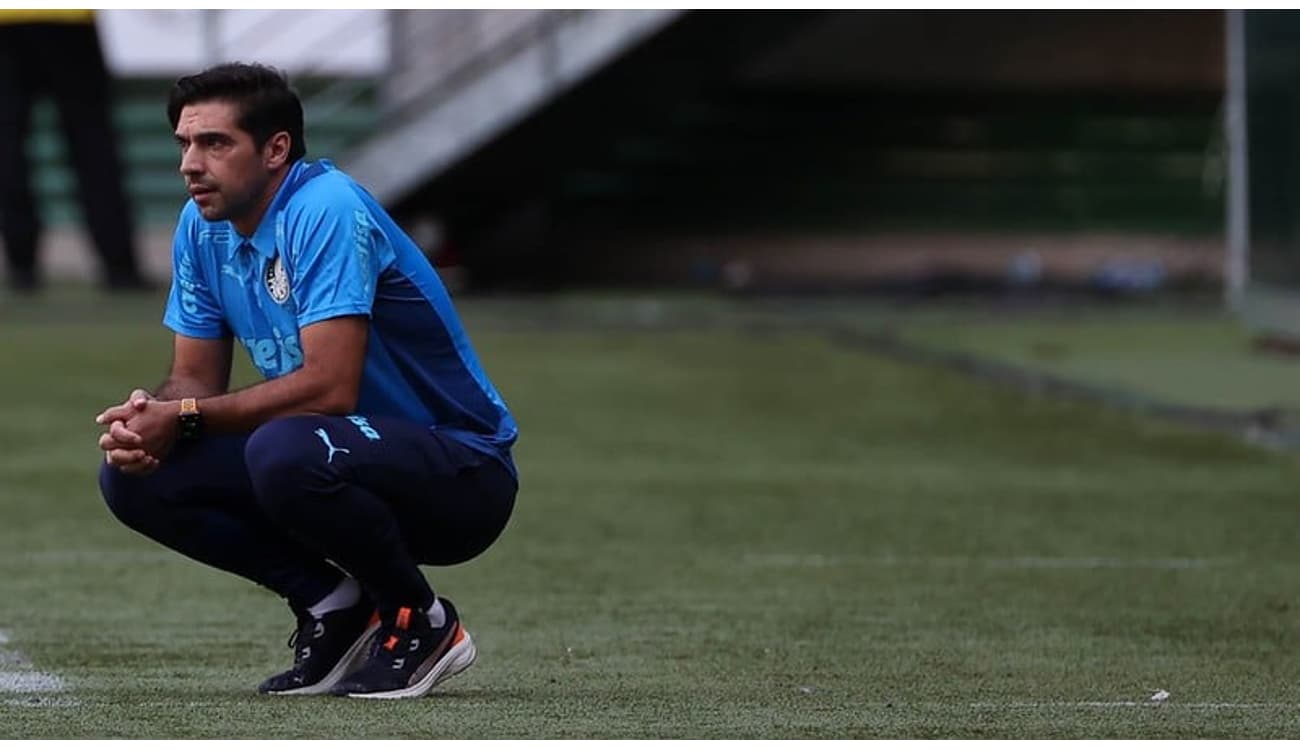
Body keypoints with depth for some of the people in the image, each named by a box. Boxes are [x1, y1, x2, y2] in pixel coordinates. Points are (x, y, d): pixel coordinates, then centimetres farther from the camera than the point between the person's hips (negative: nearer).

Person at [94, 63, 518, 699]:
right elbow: (196, 377, 7)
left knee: (283, 452, -38)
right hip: (346, 460, 8)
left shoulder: (326, 210, -21)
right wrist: (148, 416, -17)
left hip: (463, 472, -8)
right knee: (133, 475, -8)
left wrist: (184, 417, -24)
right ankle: (334, 606, 3)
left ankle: (421, 622, -11)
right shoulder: (202, 225, 3)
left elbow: (330, 386, -29)